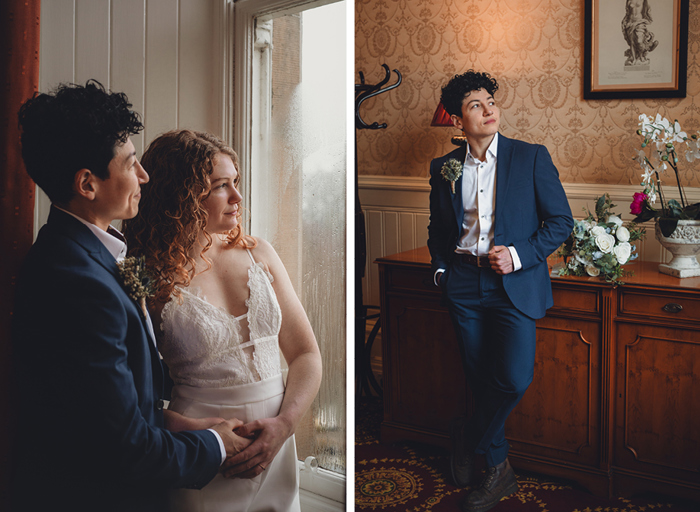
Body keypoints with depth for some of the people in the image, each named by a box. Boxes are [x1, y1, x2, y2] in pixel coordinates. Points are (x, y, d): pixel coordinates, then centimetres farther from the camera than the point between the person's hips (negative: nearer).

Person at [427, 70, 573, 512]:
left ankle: (470, 438, 15)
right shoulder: (445, 168, 7)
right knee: (480, 378, 7)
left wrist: (518, 256, -12)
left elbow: (561, 221, -1)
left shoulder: (531, 158, -2)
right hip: (464, 284, 3)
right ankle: (498, 469, 26)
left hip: (515, 281, -2)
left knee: (514, 377, -14)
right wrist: (441, 269, 6)